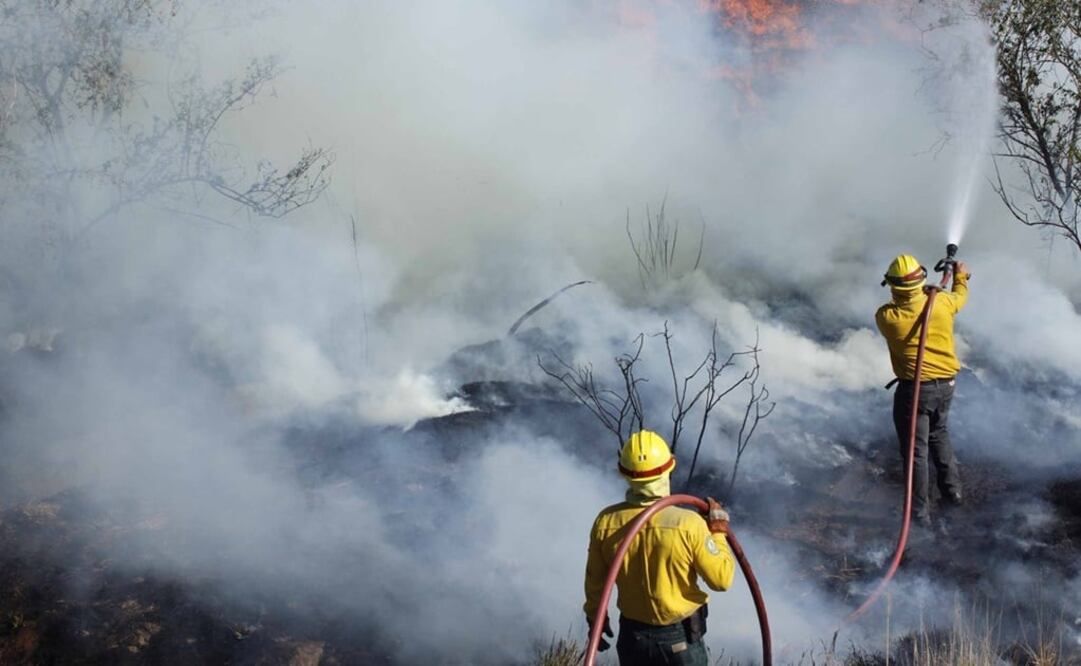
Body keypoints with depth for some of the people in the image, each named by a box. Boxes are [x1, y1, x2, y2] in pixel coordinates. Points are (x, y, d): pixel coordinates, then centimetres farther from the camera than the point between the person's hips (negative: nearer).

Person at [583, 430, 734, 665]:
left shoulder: (606, 522, -14)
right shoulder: (688, 524, -25)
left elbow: (595, 580, -1)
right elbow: (722, 578, -16)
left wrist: (595, 616, 17)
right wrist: (718, 530, -3)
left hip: (632, 635, 3)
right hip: (680, 637, -3)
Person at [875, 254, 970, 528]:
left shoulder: (886, 316, -19)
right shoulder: (941, 302, -11)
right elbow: (960, 297, 15)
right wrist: (961, 276, 34)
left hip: (914, 390, -4)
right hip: (946, 385, 4)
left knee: (916, 451, 5)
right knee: (940, 435, 28)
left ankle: (920, 512, 11)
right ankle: (952, 490, 40)